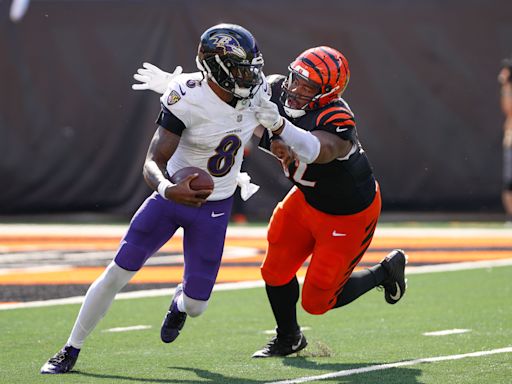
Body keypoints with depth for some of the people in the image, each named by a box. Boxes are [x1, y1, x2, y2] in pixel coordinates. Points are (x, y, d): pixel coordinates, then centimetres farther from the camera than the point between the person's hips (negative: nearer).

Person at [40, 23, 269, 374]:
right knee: (117, 275, -6)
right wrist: (167, 189, -47)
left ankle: (180, 302, 44)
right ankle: (71, 351, 11)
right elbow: (153, 162, -30)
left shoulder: (256, 93, -12)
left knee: (196, 305, 3)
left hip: (216, 207, 3)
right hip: (175, 193, -3)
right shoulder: (187, 99, -27)